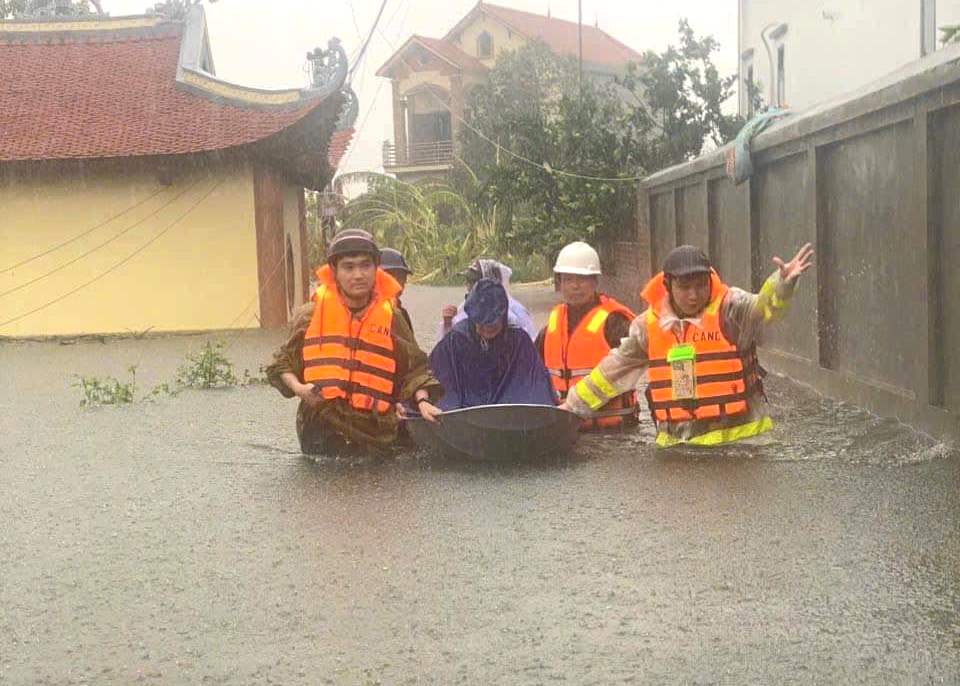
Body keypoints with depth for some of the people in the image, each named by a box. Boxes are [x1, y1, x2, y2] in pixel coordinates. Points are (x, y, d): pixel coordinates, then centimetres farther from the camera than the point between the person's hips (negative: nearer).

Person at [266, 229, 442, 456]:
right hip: (321, 431, 0)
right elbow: (284, 362, 12)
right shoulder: (311, 315, 3)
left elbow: (414, 368, 9)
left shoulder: (391, 318, 4)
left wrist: (422, 400, -8)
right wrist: (297, 387, -6)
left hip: (375, 435, 0)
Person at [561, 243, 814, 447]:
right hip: (676, 443, 3)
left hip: (736, 435, -3)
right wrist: (573, 405, 17)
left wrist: (782, 282, -49)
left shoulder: (729, 309, -7)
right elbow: (614, 370, 14)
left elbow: (762, 306, -28)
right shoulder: (649, 325, 3)